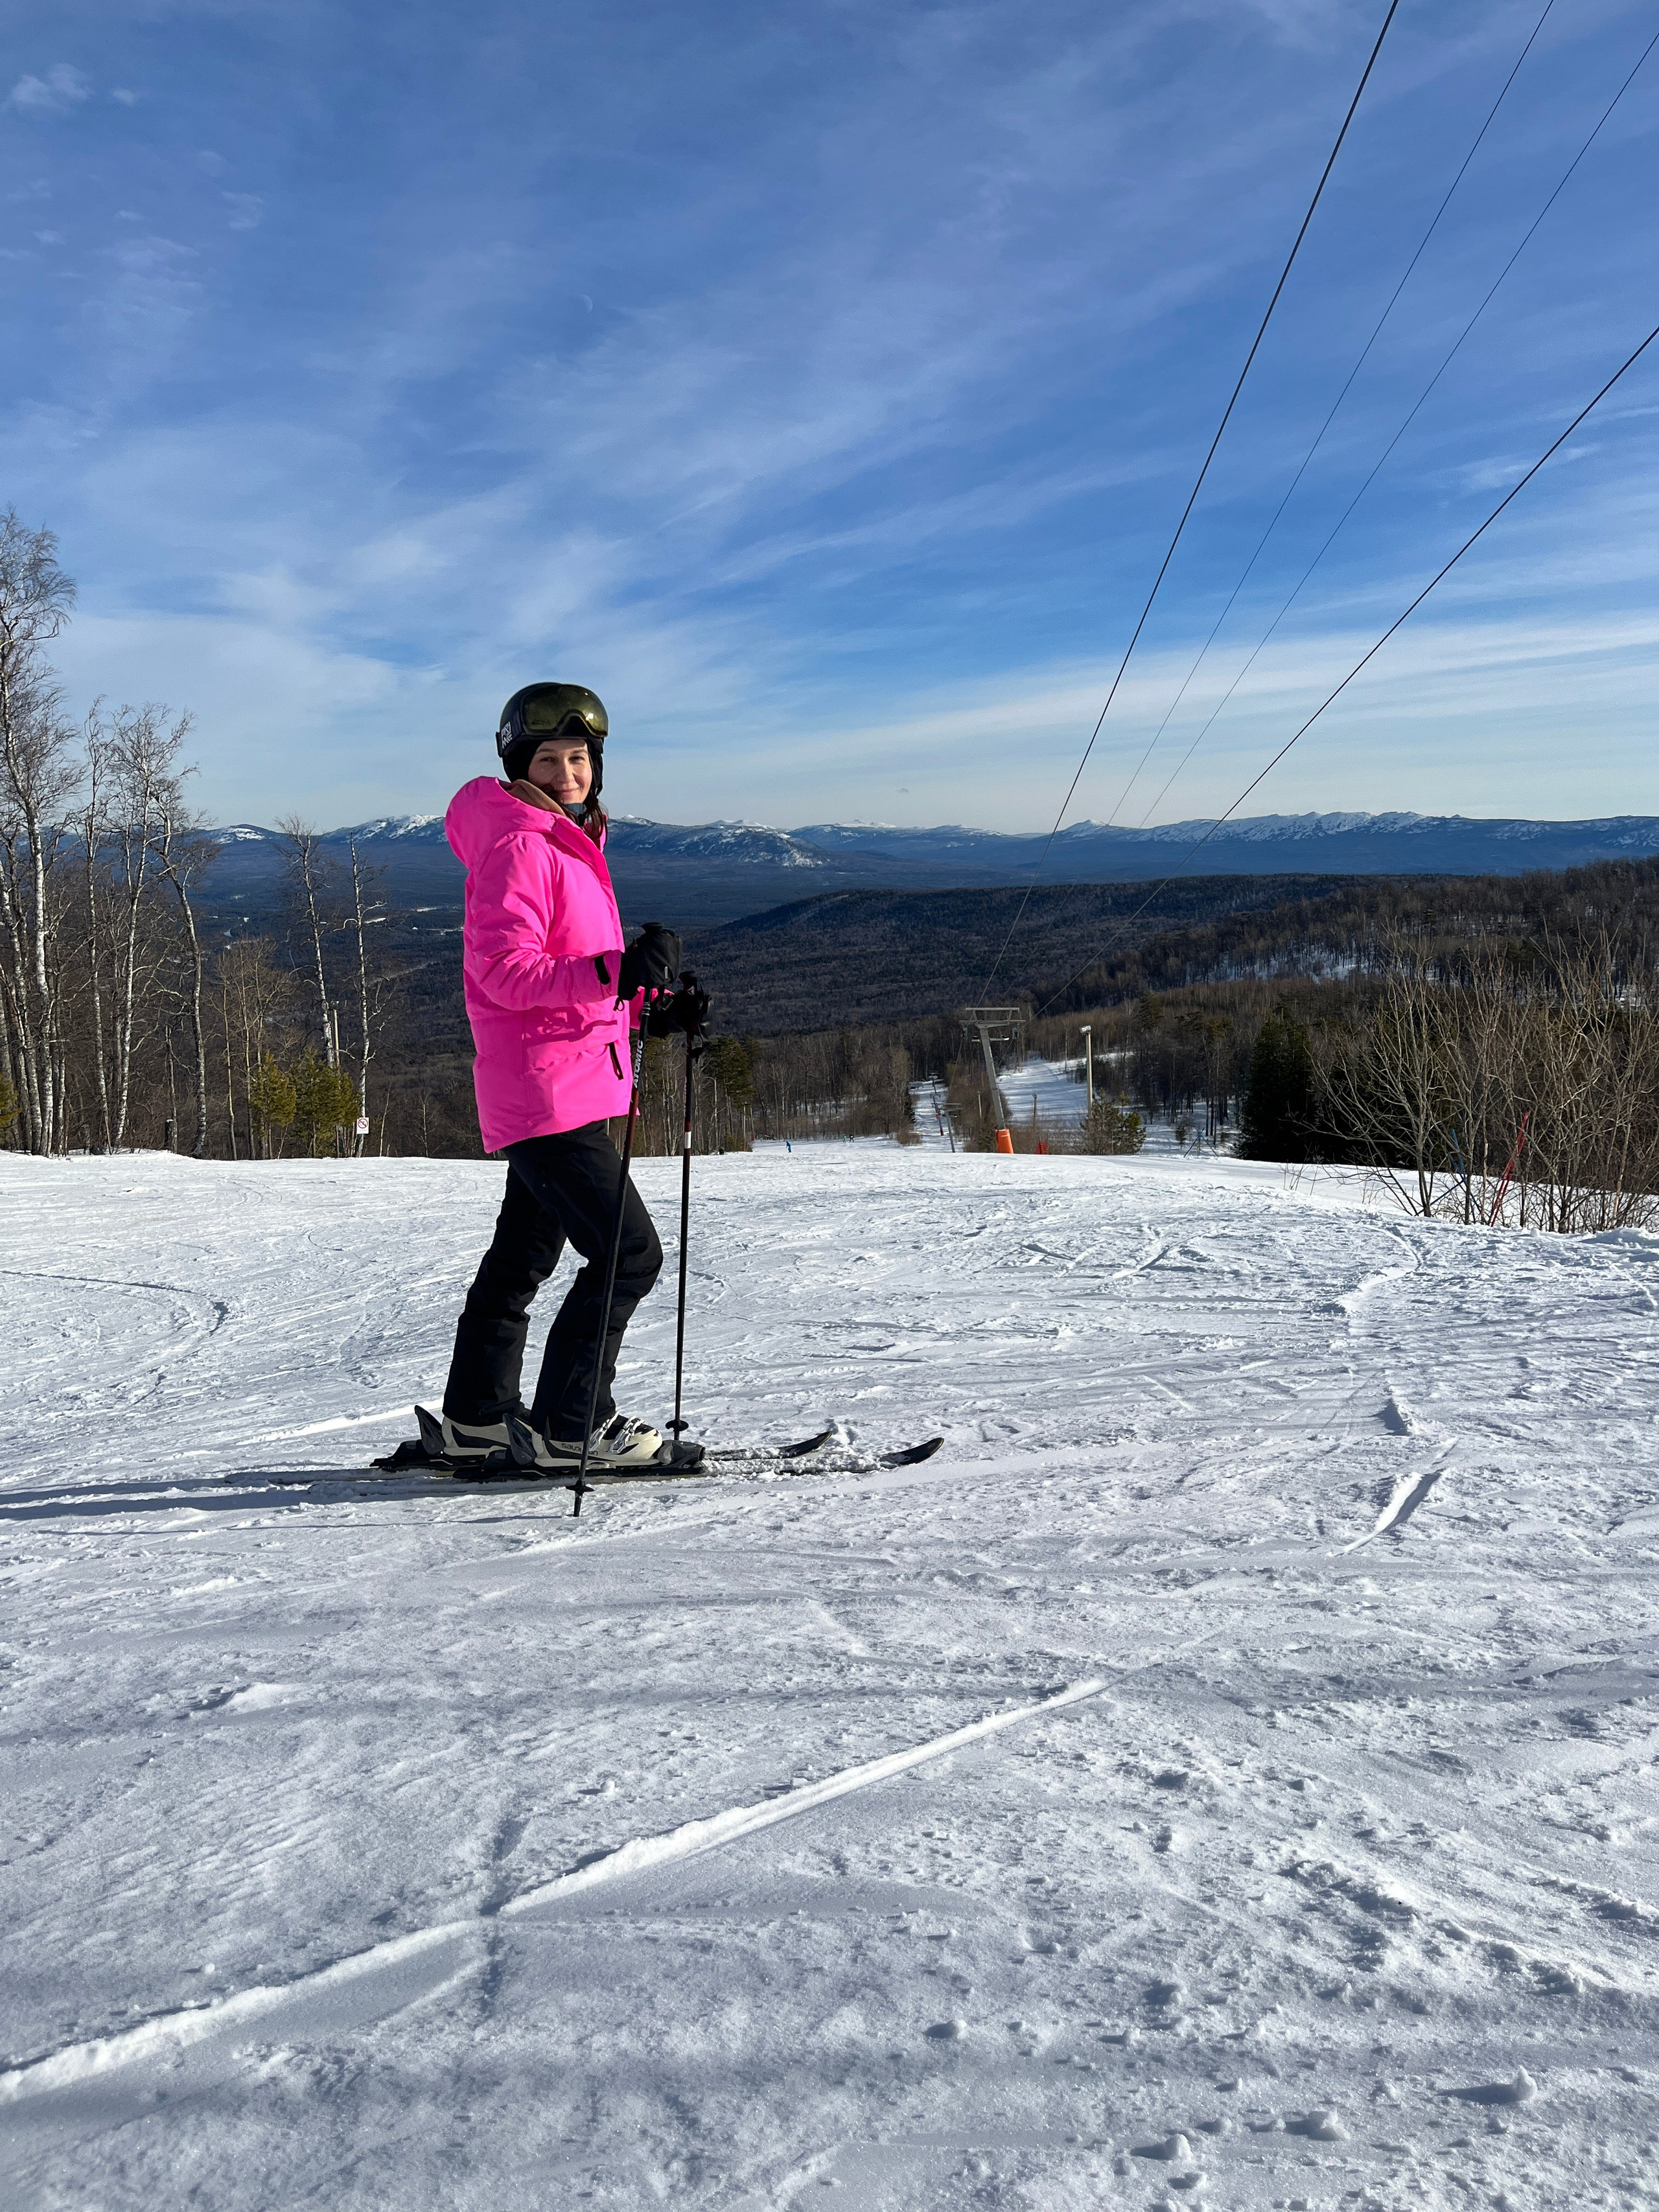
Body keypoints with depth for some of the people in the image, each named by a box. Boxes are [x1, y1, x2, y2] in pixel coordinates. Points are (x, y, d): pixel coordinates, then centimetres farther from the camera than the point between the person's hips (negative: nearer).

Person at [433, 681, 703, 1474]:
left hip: (566, 1088, 10)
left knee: (524, 1254, 16)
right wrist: (614, 972, -34)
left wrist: (651, 1006, 10)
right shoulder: (517, 849, -12)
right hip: (547, 1090, -10)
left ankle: (477, 1419, 27)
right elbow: (504, 972, -23)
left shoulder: (571, 848, 19)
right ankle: (570, 1426, -1)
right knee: (629, 1252, -10)